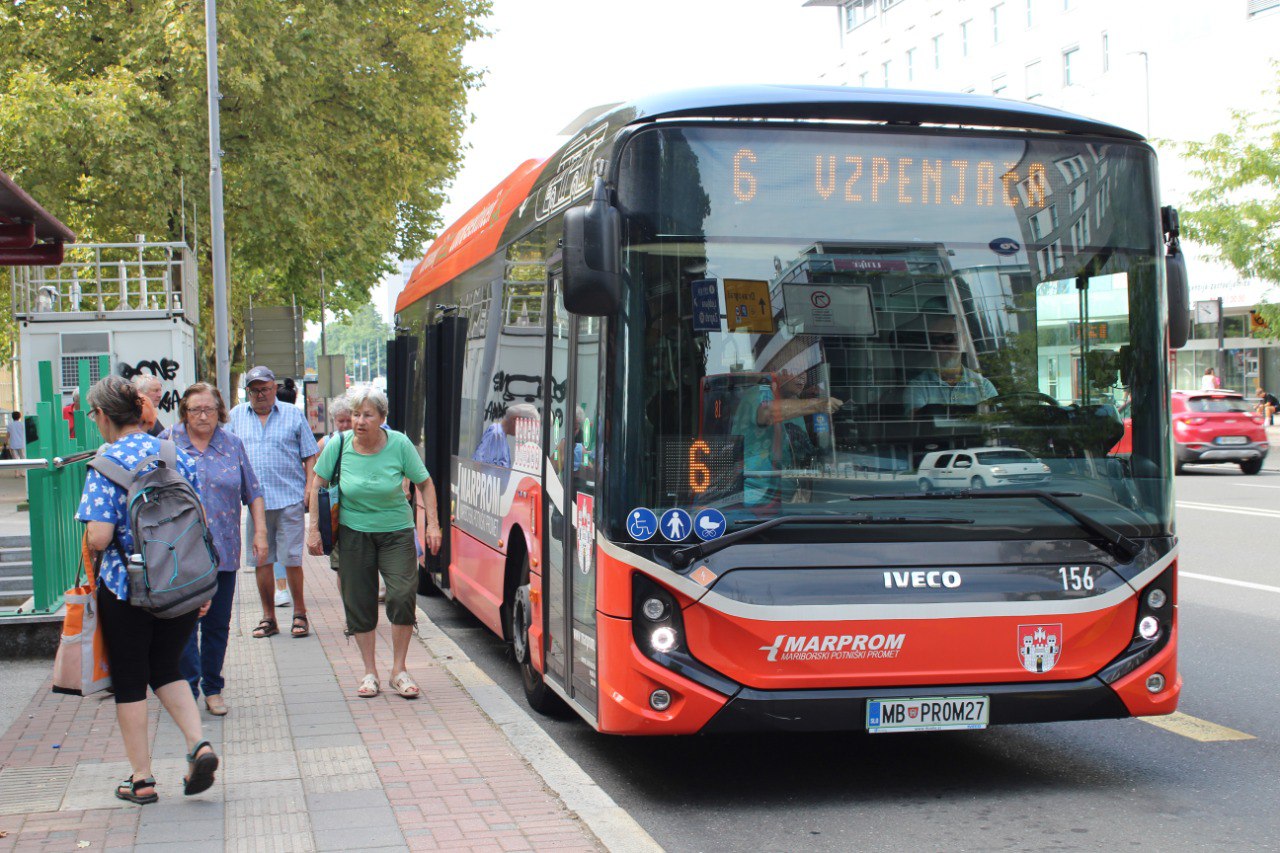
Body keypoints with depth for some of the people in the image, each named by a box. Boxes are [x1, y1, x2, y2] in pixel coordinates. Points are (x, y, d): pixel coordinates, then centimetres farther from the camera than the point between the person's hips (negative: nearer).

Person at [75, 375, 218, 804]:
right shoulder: (178, 456, 3)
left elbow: (99, 538, -19)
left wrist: (90, 535, 5)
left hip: (125, 588, -5)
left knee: (129, 680, 10)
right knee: (165, 669, 21)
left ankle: (141, 779, 17)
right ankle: (198, 744, 1)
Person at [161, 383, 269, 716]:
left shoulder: (232, 445, 7)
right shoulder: (168, 442, 1)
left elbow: (252, 492, 11)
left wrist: (260, 532, 3)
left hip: (223, 551, 3)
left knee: (218, 624, 8)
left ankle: (213, 689, 20)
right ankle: (188, 689, -1)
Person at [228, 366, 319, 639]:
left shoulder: (293, 415, 7)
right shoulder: (236, 416, 12)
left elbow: (309, 455, 8)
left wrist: (309, 490, -2)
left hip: (289, 498, -2)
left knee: (292, 559, -2)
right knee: (261, 560, 5)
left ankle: (299, 614, 10)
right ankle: (268, 617, 14)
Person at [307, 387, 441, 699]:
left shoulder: (399, 444, -12)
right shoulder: (339, 445, -9)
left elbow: (425, 484, 1)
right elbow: (318, 486, 4)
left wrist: (432, 524, -6)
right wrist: (314, 529, 0)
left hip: (396, 531, -1)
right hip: (354, 533, 1)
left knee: (403, 596, -13)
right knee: (359, 603, 4)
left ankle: (399, 670, 3)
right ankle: (369, 673, 18)